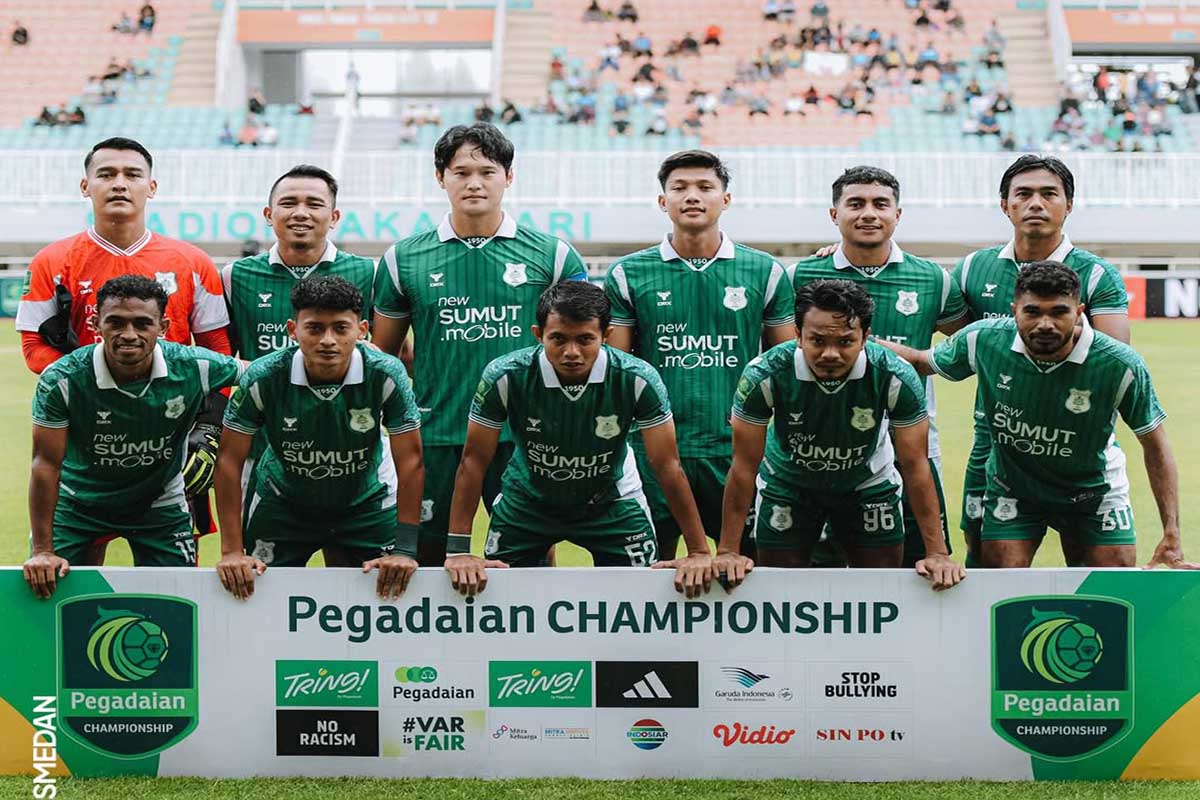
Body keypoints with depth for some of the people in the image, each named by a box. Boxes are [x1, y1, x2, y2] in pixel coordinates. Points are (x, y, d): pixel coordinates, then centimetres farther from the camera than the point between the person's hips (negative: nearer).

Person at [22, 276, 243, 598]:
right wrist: (43, 551, -19)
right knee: (43, 586, -8)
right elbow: (46, 464, -20)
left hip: (160, 505, 1)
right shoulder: (61, 380, -26)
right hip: (78, 500, -1)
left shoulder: (195, 368, -24)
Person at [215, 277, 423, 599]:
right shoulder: (263, 377, -26)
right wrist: (232, 551, -19)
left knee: (390, 591, -4)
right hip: (282, 501, 0)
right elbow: (230, 460, -17)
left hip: (367, 500, 0)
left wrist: (404, 550, -22)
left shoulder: (386, 375, -27)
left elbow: (410, 461, -20)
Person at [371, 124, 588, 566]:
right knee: (428, 557, 6)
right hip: (435, 440, 1)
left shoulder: (553, 255, 4)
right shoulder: (404, 259, 6)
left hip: (525, 438, -1)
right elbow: (382, 356, 14)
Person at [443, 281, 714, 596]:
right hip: (527, 499, 0)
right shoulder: (505, 377, -28)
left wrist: (699, 552, -21)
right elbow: (474, 461, -19)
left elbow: (667, 466, -20)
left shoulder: (638, 379, -28)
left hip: (612, 500, 0)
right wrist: (458, 551, -21)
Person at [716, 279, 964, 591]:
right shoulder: (764, 375, -32)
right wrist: (728, 552, -23)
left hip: (868, 482, 1)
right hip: (786, 482, 0)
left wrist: (937, 553, -23)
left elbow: (915, 467, -21)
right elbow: (744, 465, -23)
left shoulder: (896, 377, -31)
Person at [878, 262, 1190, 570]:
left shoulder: (1121, 365, -25)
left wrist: (1171, 536, -16)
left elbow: (1155, 446, -13)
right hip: (1010, 487, 1)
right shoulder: (983, 340, -21)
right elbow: (922, 361, 1)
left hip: (1093, 489, -1)